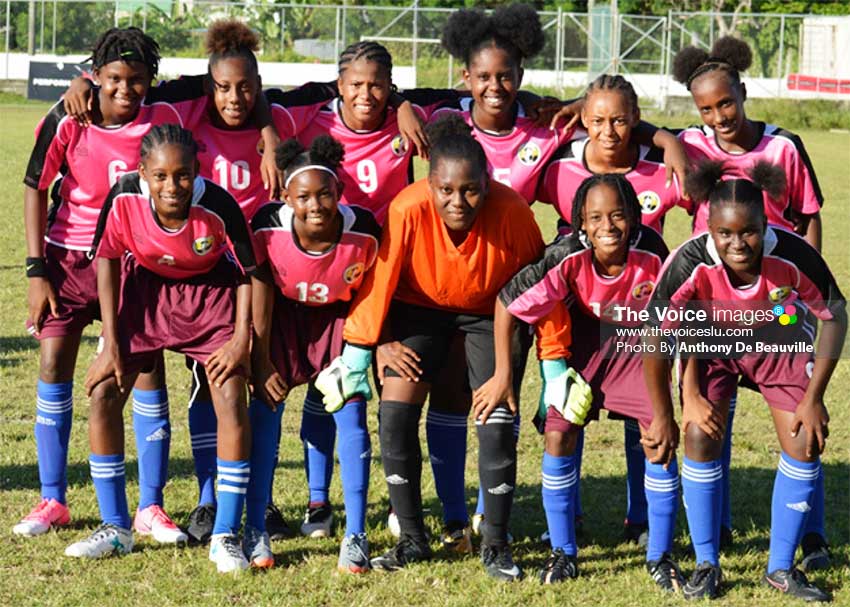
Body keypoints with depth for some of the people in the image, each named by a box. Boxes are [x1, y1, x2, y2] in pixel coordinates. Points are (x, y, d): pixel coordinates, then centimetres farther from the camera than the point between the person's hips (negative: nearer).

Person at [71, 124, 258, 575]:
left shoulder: (218, 207, -32)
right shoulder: (125, 198, -27)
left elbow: (249, 272, -14)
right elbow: (108, 261, -9)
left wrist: (242, 339, -17)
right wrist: (111, 343, -9)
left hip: (210, 293, -2)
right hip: (145, 288, 2)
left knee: (232, 400, -15)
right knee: (103, 391, -7)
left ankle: (226, 536, -3)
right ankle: (115, 528, 8)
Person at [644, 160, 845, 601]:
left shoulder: (793, 255, -35)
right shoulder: (690, 263, -35)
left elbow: (834, 316, -17)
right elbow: (655, 335, -20)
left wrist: (814, 397, -15)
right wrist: (689, 397, -16)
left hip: (779, 340, 1)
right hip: (710, 341, 0)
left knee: (804, 445, -7)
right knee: (700, 437, -14)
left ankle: (781, 568, 10)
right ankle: (706, 566, 4)